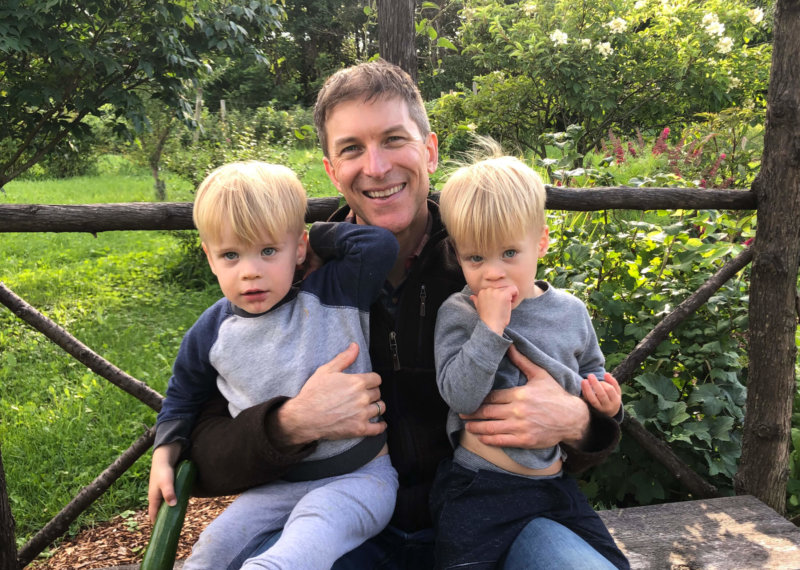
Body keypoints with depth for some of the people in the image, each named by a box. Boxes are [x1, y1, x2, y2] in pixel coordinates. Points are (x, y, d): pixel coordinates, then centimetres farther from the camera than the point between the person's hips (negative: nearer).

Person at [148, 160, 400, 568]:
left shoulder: (332, 296, -10)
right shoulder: (212, 334, 1)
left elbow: (380, 245, -26)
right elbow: (183, 396, 19)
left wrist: (319, 237, -12)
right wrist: (164, 456, 7)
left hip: (357, 477, -4)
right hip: (276, 484, 5)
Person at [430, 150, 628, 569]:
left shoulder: (570, 313, 3)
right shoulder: (458, 314, -10)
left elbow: (590, 371, 21)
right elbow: (459, 396, -21)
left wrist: (604, 399, -1)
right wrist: (490, 326, -27)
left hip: (553, 482, 4)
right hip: (478, 487, -4)